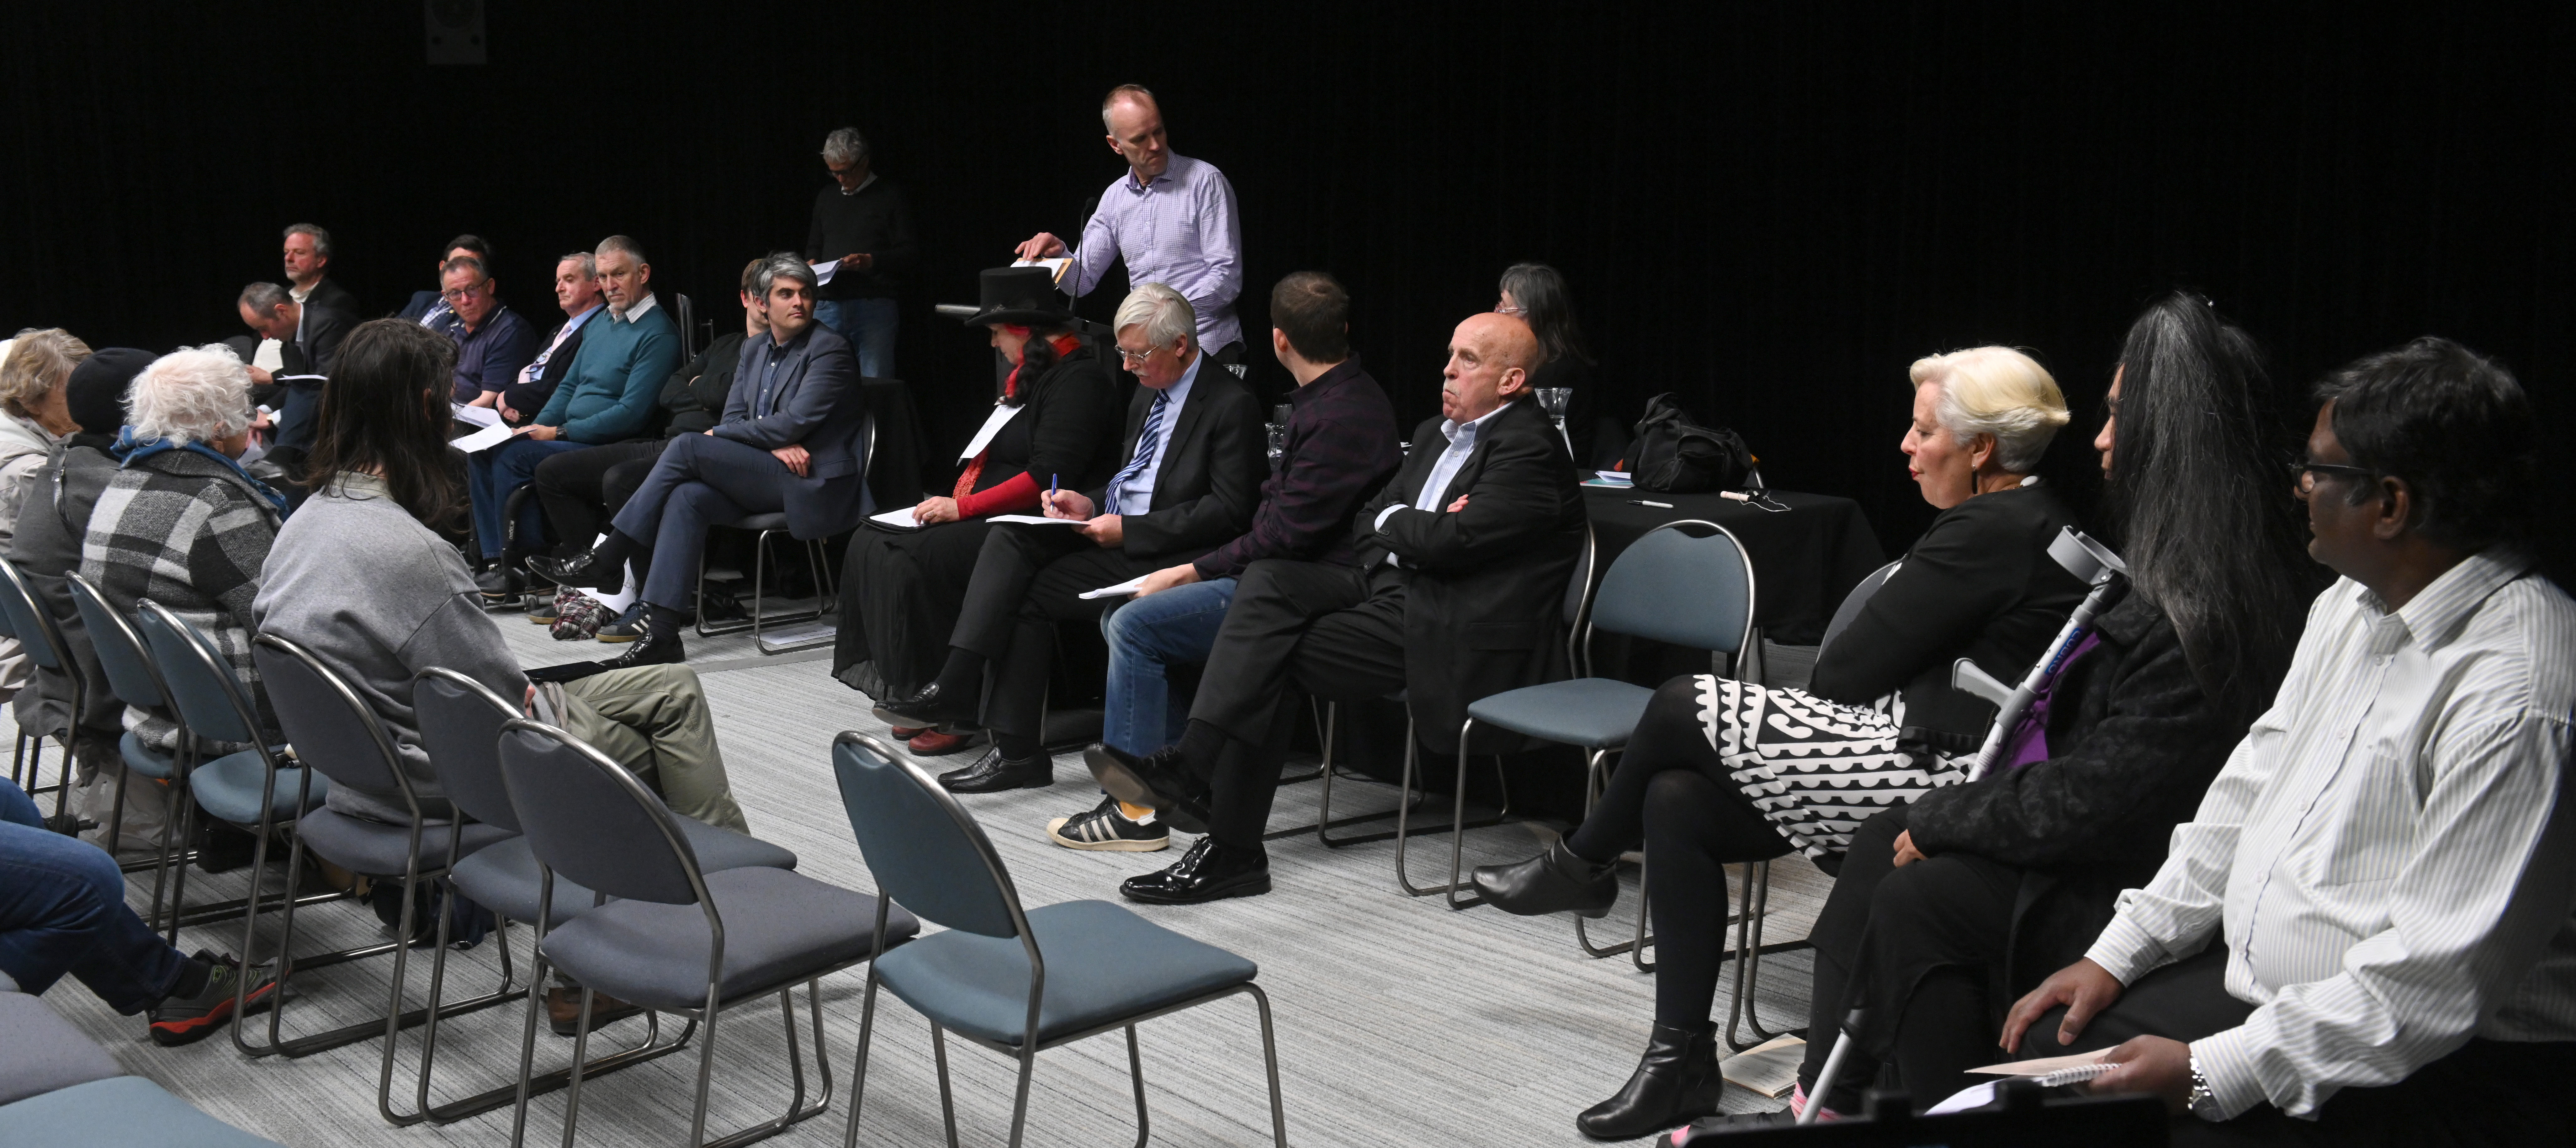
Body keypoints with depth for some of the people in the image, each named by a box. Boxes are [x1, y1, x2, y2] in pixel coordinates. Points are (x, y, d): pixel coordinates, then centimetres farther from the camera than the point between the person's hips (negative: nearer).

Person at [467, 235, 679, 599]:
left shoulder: (658, 334, -13)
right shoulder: (599, 324, 17)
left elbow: (632, 413, -20)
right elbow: (569, 386, 24)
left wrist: (559, 433, -16)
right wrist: (538, 427, 4)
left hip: (610, 447, -9)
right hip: (572, 437, 9)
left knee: (513, 457, -24)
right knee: (483, 452, -3)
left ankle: (525, 567, -13)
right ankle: (497, 559, -5)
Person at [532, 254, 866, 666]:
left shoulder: (830, 349, -7)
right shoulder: (754, 350, 17)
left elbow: (796, 422, -16)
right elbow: (733, 418, 10)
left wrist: (717, 435, -7)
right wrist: (775, 444, -12)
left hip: (813, 486, -7)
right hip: (765, 476, 7)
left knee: (686, 447, -19)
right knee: (686, 497, -23)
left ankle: (607, 560, -12)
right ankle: (661, 634, -29)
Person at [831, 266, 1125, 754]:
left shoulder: (1080, 379, -12)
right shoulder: (1031, 374, 20)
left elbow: (1048, 478, -20)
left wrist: (963, 507, -17)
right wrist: (954, 502, 5)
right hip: (988, 516, 11)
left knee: (913, 559, -26)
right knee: (871, 543, -4)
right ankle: (912, 694, -8)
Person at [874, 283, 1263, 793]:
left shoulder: (1232, 406, -10)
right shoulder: (1147, 395, 18)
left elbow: (1229, 511, -17)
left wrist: (1127, 530, -19)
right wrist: (1090, 504, 4)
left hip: (1165, 557, -9)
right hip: (1113, 533, 9)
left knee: (1031, 592, -18)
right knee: (1010, 539, -15)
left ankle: (1016, 750, -11)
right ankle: (956, 687, -24)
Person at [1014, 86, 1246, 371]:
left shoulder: (1205, 181, -4)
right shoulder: (1115, 197, 14)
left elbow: (1227, 278, -10)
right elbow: (1081, 281, 17)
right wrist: (1058, 254, -5)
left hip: (1210, 349, -5)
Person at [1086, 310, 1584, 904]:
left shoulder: (1530, 450, -10)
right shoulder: (1435, 434, 20)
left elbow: (1448, 540, -21)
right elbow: (1366, 522, 19)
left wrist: (1391, 521, 0)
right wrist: (1408, 530, -4)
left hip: (1446, 626, -9)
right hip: (1390, 585, 9)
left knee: (1276, 654, -18)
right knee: (1270, 579, -16)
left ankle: (1233, 851, -13)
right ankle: (1194, 766, -26)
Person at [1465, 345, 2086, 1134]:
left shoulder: (1987, 531, -17)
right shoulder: (2034, 520, 15)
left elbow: (1846, 672, -13)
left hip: (1930, 773, -10)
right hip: (1924, 750, 10)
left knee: (1682, 707, -5)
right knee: (1677, 800, 3)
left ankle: (1582, 867, 23)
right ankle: (1682, 1059, 9)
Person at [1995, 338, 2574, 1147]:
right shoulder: (2352, 604, 6)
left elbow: (2440, 980, -26)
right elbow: (2253, 791, 14)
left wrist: (2211, 1074, -23)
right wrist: (2116, 956, 8)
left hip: (2434, 1069, -9)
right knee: (2043, 1051, 1)